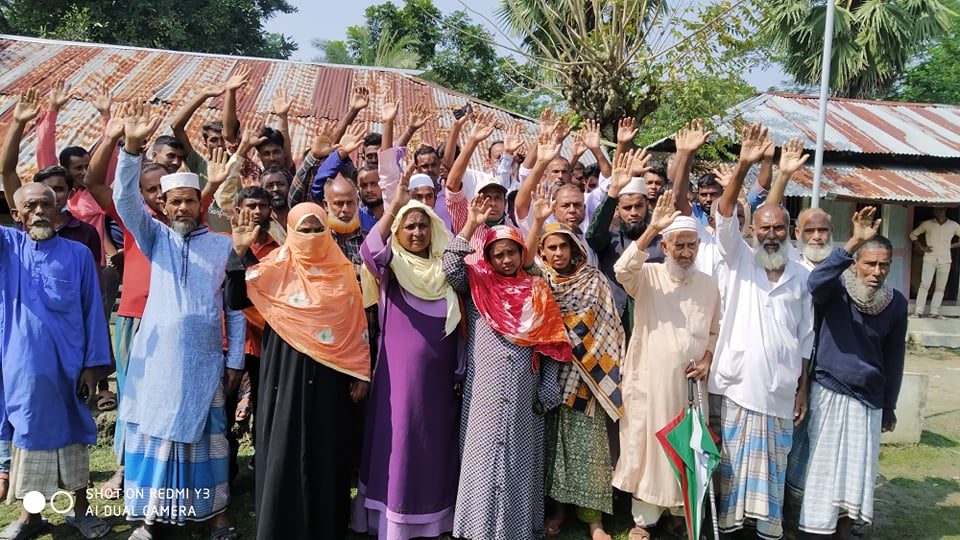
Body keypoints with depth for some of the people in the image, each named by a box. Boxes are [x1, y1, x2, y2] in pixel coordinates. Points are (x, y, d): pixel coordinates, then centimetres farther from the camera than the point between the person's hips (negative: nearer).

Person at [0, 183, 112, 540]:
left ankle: (81, 510, 25)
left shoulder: (78, 254, -1)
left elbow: (93, 312, -2)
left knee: (73, 434, 9)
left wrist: (93, 363, -5)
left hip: (67, 365, -1)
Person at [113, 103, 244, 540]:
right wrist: (131, 147, -25)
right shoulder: (156, 237, 7)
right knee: (154, 431, 7)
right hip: (157, 354, 1)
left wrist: (235, 361, 1)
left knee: (206, 434, 6)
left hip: (204, 358, -1)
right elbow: (126, 199, -10)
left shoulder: (224, 246, 3)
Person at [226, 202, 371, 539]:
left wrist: (361, 372, 4)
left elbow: (357, 324, 7)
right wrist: (239, 251, -17)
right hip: (286, 374, -1)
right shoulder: (277, 267, -1)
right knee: (285, 451, 3)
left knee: (328, 452, 7)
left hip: (331, 376, 2)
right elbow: (235, 299, -11)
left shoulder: (343, 270, 5)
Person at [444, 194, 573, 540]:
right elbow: (451, 267, -14)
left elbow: (551, 342, 7)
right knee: (483, 456, 2)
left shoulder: (537, 290, 8)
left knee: (520, 458, 8)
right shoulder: (477, 284, 5)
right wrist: (471, 224, -15)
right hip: (484, 391, -1)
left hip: (524, 393, 2)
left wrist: (549, 387, 0)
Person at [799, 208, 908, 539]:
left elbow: (894, 358, 8)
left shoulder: (896, 303, 0)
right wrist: (853, 242, -42)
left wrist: (889, 408, 12)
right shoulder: (837, 289, -9)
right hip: (828, 391, -3)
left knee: (860, 470, 8)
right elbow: (816, 282, -35)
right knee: (824, 465, 2)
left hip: (869, 399, 3)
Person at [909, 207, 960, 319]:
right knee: (925, 284, -10)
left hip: (945, 260, 2)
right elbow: (913, 234, 11)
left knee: (940, 287, 4)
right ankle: (918, 311, -8)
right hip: (929, 259, -2)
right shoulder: (927, 224, 0)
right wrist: (922, 247, 2)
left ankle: (934, 312, 9)